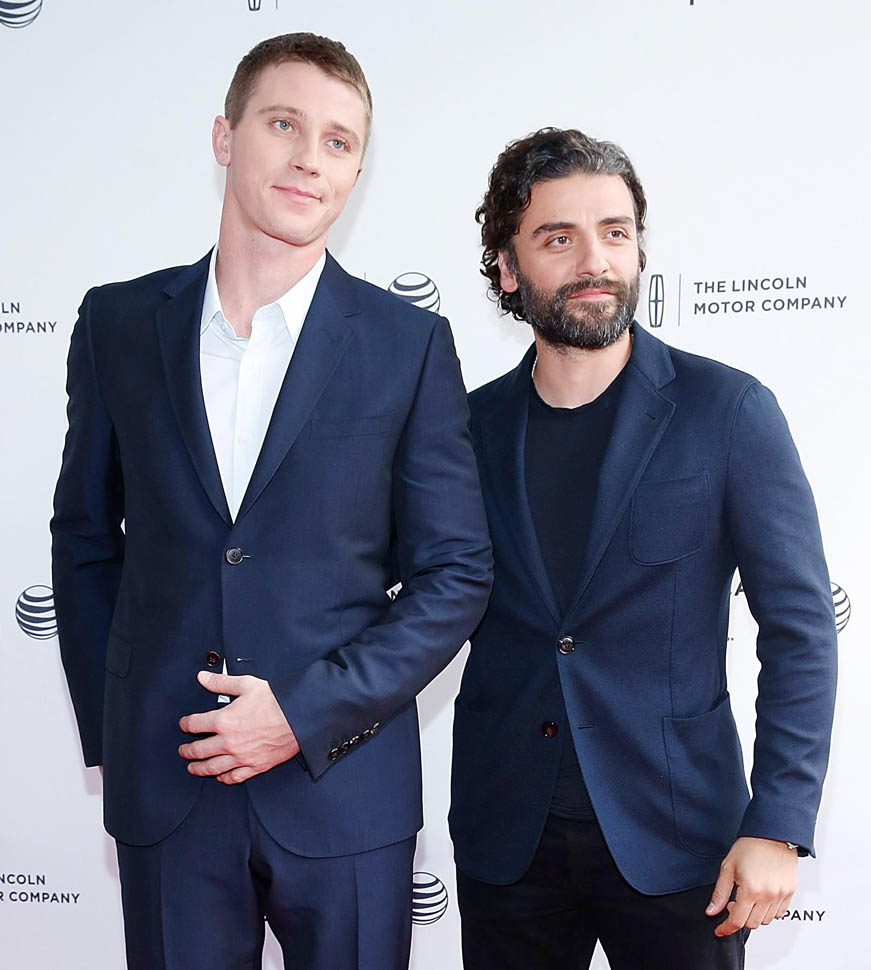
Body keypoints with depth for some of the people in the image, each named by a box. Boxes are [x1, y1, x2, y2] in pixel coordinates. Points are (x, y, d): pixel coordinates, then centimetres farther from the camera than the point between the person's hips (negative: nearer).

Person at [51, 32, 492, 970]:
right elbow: (84, 539, 10)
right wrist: (108, 736, 6)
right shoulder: (119, 323, 2)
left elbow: (455, 573, -3)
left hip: (344, 787, -1)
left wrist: (308, 715, -11)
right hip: (163, 786, 2)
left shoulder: (409, 344, -4)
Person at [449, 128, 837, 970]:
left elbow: (800, 627, -7)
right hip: (505, 834, 3)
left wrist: (777, 828, -12)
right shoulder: (473, 425, 2)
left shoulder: (727, 411, -7)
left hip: (674, 837, -2)